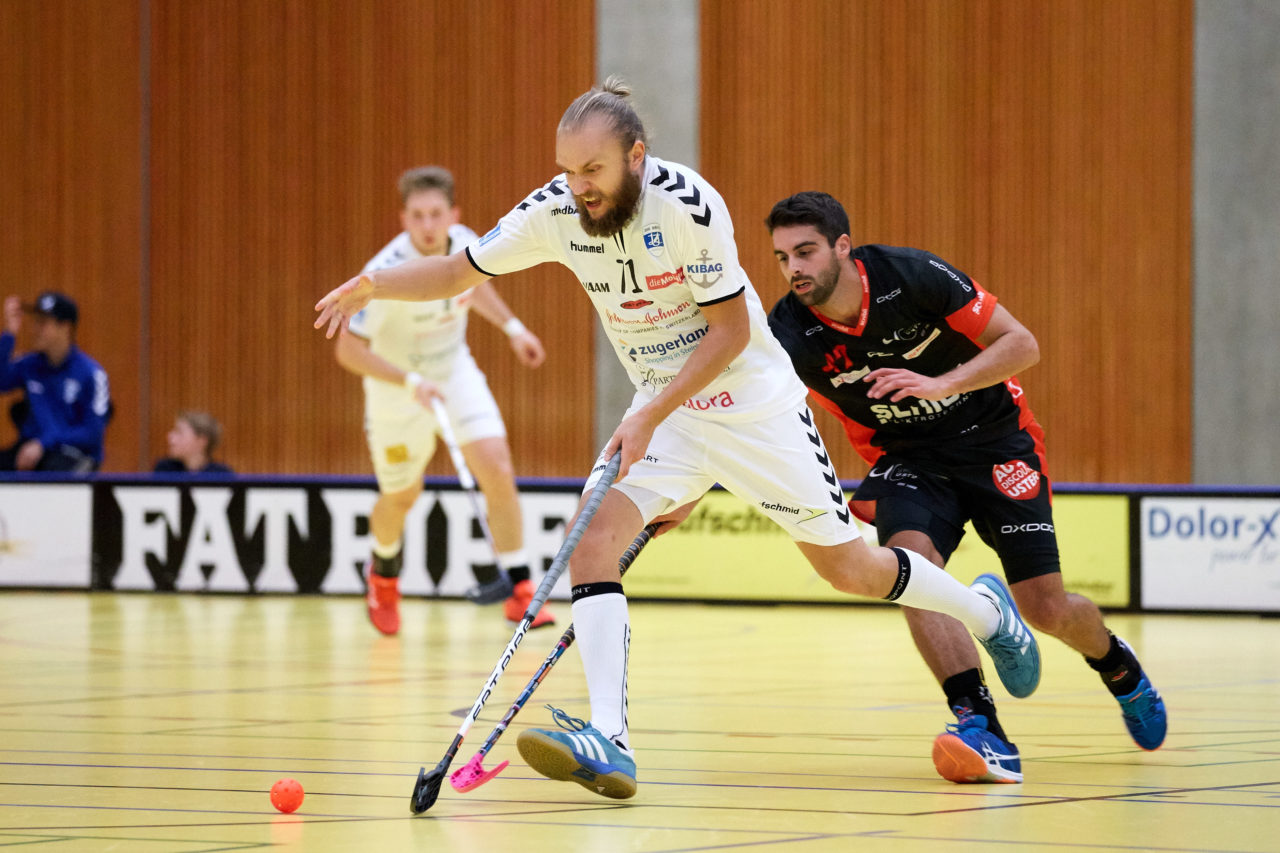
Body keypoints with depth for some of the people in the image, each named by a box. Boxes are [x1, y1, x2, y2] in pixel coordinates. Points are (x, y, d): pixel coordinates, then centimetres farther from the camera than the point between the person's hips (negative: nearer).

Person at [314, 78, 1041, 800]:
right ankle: (609, 745, -27)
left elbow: (731, 330, -19)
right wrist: (372, 285, -18)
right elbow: (459, 271, 0)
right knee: (594, 536, -20)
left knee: (847, 566, 4)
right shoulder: (556, 211, -12)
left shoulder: (688, 205, -26)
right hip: (663, 409, 4)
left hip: (754, 404, -4)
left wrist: (650, 417, -25)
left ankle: (987, 611, 34)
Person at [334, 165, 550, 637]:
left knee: (496, 468, -16)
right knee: (403, 496, 13)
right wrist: (411, 382, -39)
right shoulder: (386, 274, -32)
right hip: (396, 384, -3)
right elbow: (348, 350, -29)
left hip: (453, 370, 3)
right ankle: (383, 574, 47)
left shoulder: (465, 243, -15)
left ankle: (519, 591, -8)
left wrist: (512, 326, 5)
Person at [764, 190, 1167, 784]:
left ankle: (1118, 664, 31)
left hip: (994, 441, -1)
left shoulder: (913, 277, -22)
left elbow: (1023, 345, -17)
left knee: (1047, 610, -5)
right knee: (911, 557, -31)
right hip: (908, 460, 2)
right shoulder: (789, 335, -18)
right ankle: (981, 727, -34)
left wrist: (942, 384, -32)